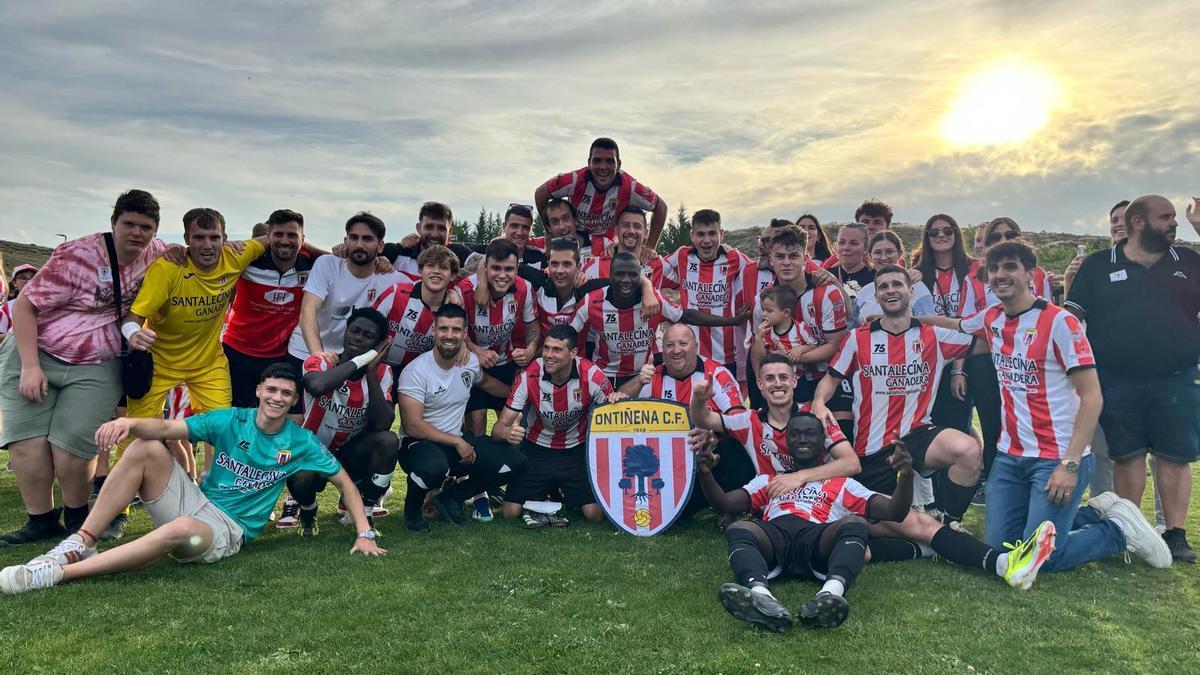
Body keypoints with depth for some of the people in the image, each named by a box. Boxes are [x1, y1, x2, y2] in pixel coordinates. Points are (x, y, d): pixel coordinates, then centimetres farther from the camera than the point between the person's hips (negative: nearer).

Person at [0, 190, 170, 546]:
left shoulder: (156, 253, -4)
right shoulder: (77, 256, -17)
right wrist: (30, 366, -18)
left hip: (96, 367, 1)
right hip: (36, 354, -1)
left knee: (72, 442, -10)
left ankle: (77, 517, 11)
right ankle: (41, 520, 10)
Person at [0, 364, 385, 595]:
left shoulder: (300, 442, -2)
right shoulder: (230, 420, 0)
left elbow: (344, 481, 3)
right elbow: (168, 428, -14)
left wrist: (365, 533, -9)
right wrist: (130, 422, -37)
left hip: (229, 529, -3)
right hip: (195, 502, 3)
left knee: (183, 529, -40)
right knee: (146, 448, -20)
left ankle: (58, 573, -33)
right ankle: (81, 543, -19)